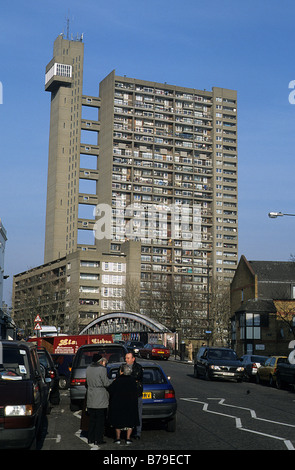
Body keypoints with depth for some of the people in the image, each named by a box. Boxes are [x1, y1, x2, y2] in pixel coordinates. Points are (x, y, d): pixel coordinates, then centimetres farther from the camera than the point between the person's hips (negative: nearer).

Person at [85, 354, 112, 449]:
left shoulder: (88, 369, 6)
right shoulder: (102, 369, -15)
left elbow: (88, 382, 13)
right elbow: (106, 383, -12)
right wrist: (114, 380, 3)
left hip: (91, 398, 6)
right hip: (100, 398, -6)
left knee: (92, 419, 14)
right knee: (100, 419, 3)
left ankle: (91, 439, 16)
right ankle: (98, 440, 5)